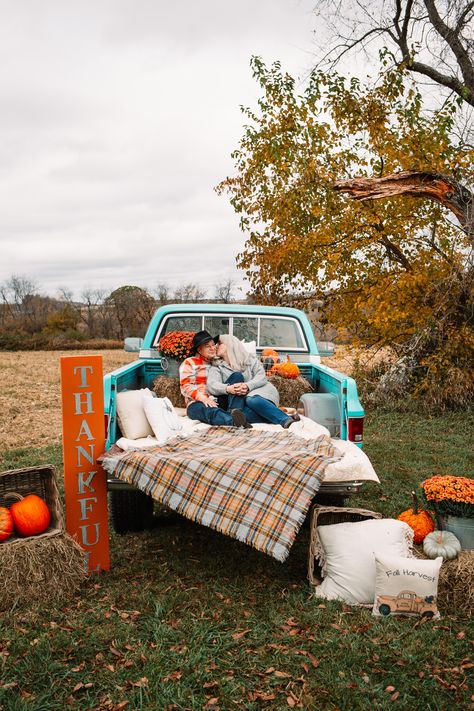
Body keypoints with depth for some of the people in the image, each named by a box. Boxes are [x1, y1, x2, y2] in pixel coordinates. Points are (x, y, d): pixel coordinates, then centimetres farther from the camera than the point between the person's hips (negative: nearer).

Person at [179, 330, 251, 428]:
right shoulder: (189, 363, 10)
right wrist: (203, 398, -22)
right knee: (212, 412, -41)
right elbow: (186, 386, -4)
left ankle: (234, 412, -39)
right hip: (197, 404, -4)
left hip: (218, 402, 5)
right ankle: (235, 420, -71)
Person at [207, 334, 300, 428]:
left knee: (252, 400, -34)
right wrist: (227, 388, -28)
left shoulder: (250, 359, 12)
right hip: (237, 402, 2)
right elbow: (211, 385, -6)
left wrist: (247, 386, -26)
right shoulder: (217, 366, 13)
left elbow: (261, 377, -4)